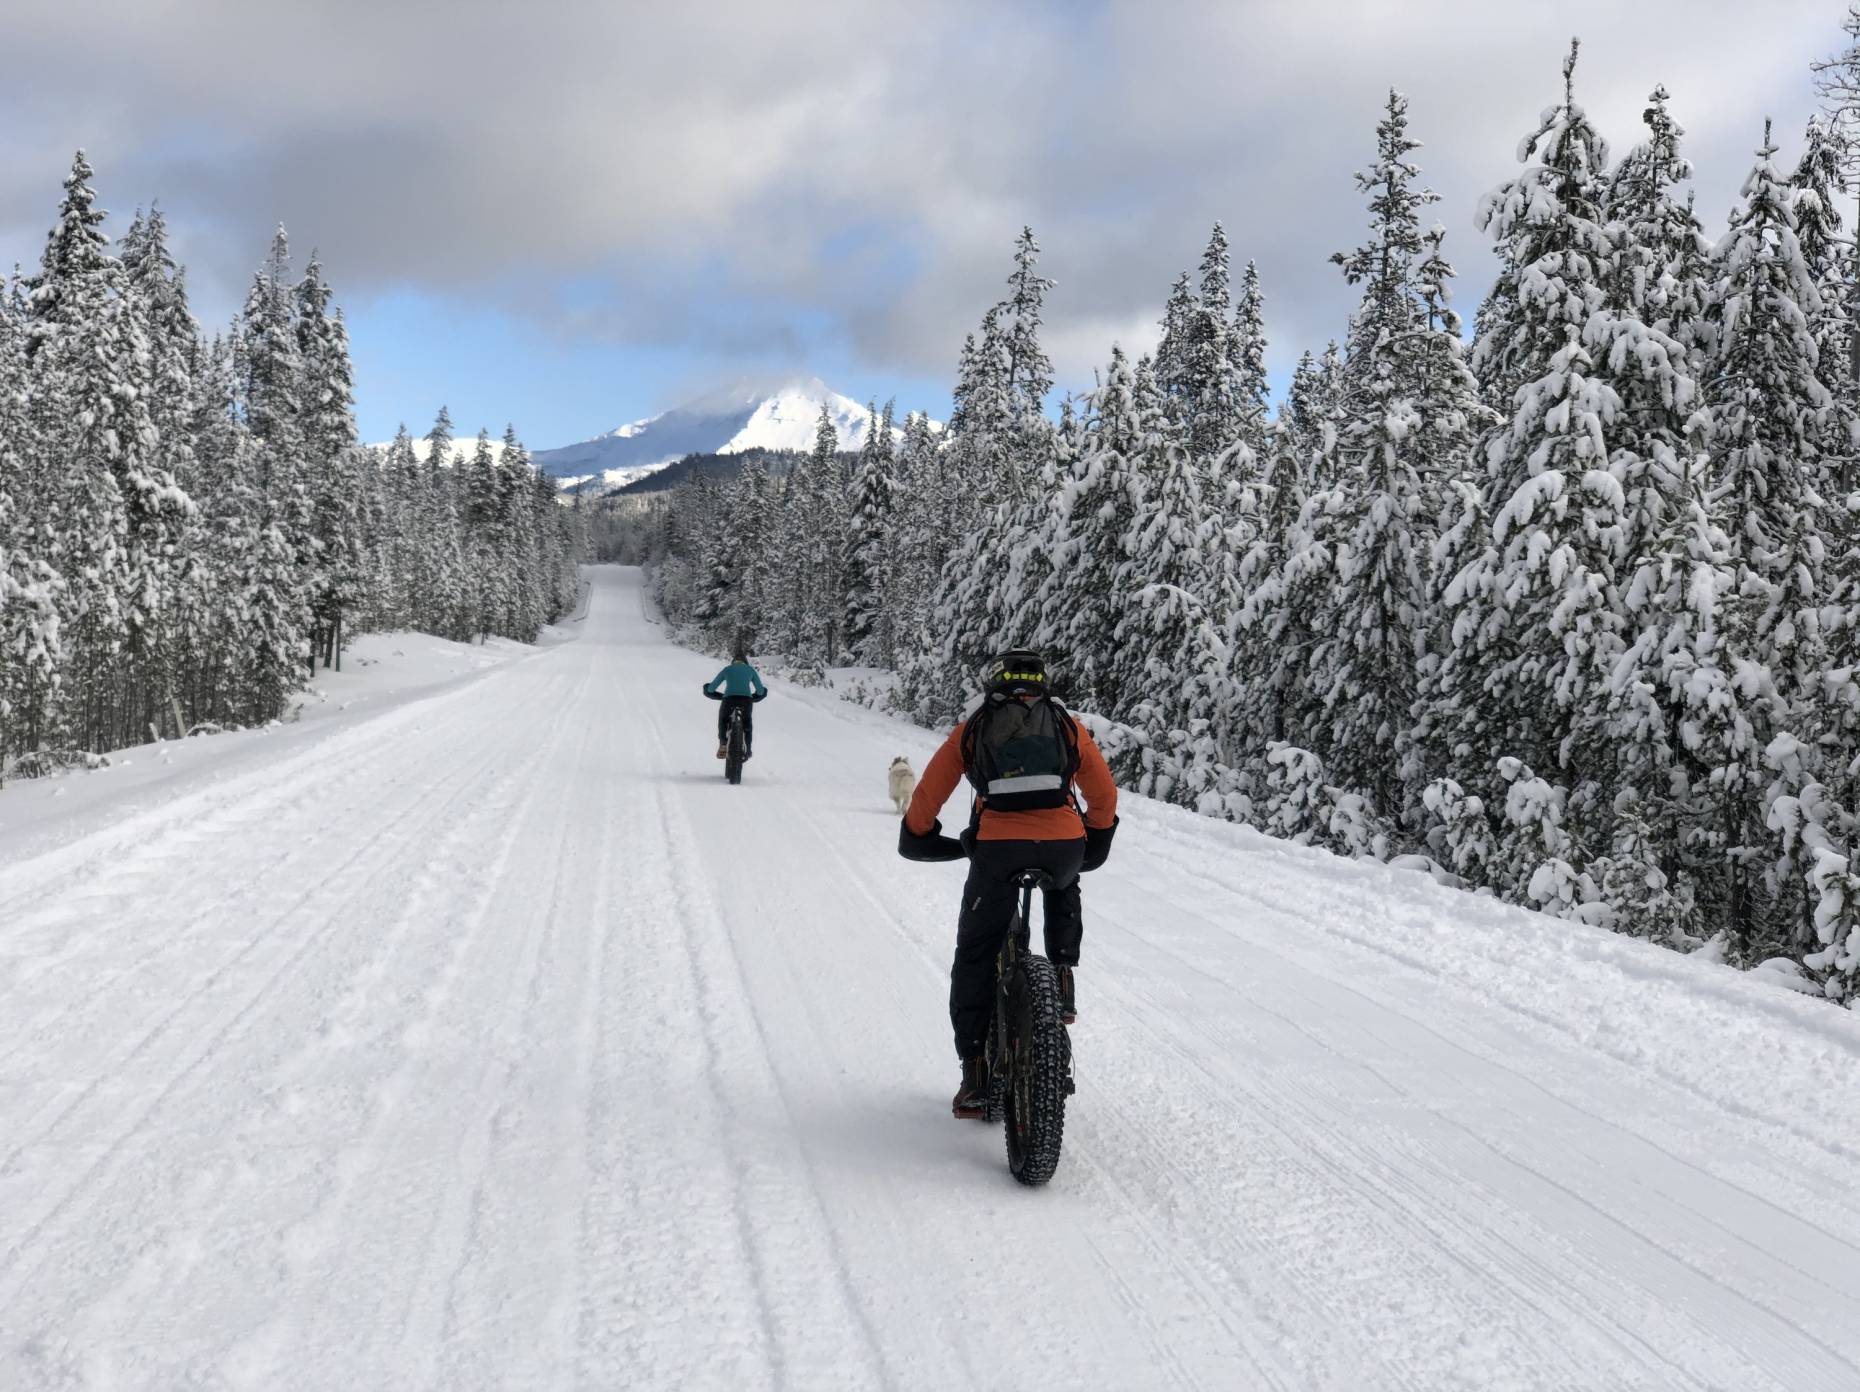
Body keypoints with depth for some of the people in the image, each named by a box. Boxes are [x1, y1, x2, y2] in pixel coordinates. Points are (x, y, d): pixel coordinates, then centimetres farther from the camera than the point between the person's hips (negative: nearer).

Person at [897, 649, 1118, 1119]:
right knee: (1064, 891, 38)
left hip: (997, 847, -1)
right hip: (1063, 846, 1)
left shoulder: (972, 730, 18)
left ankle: (975, 1076, 9)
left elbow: (928, 794, 17)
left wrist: (917, 836, 34)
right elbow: (1105, 795, 22)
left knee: (975, 956, 12)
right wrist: (1095, 842, 37)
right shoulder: (1067, 727, 20)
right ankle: (1063, 978, 22)